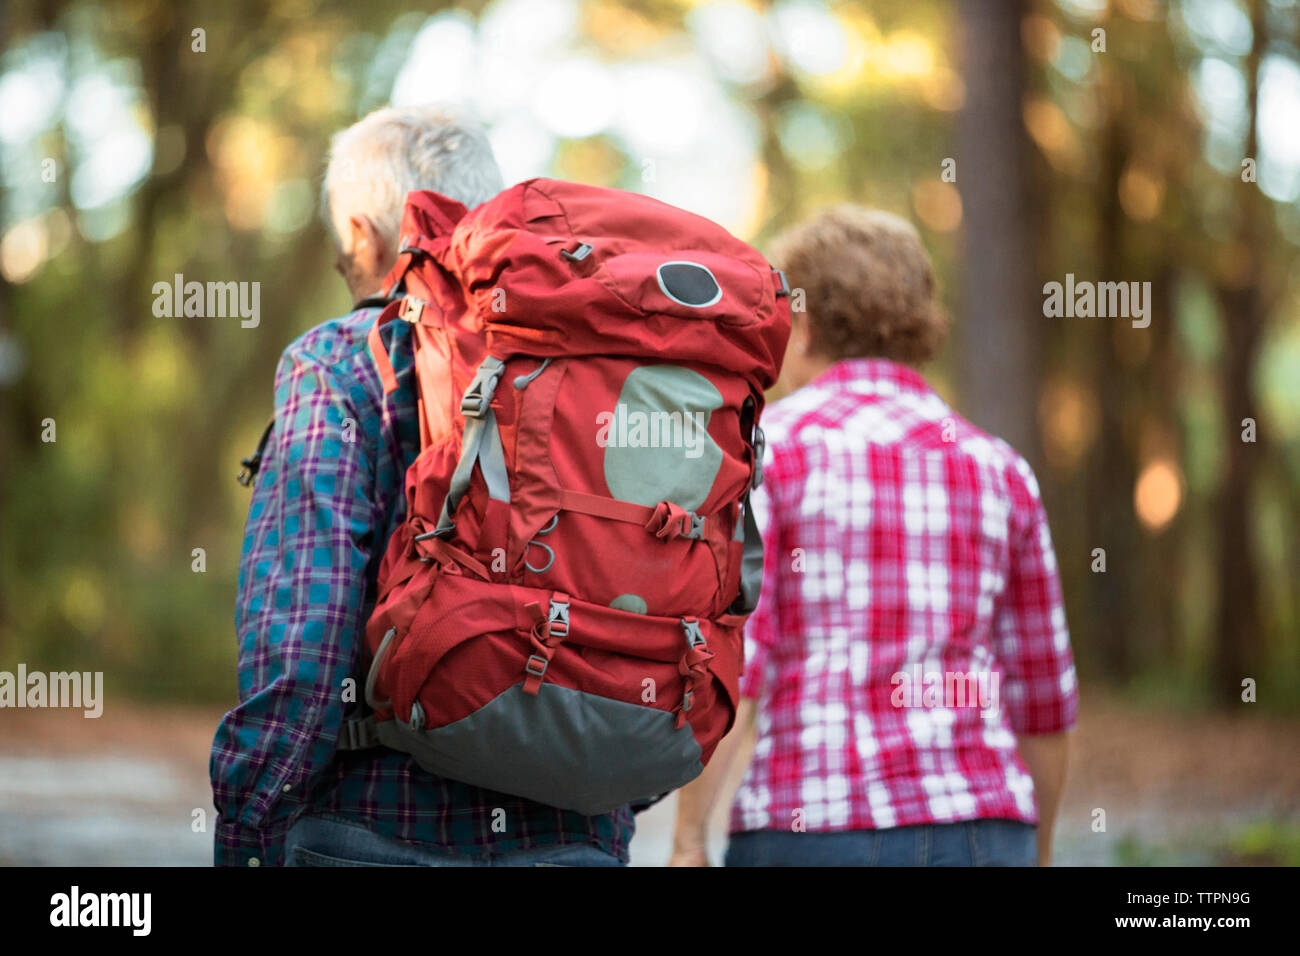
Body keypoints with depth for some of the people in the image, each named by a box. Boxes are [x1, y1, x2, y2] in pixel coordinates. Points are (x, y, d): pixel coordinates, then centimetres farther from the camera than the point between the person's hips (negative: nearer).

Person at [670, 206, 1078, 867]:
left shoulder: (762, 448, -2)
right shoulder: (998, 471, 12)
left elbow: (728, 658, -12)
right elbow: (1043, 697, 15)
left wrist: (687, 845, -8)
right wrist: (1033, 859, 27)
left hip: (814, 836, -4)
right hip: (975, 844, 4)